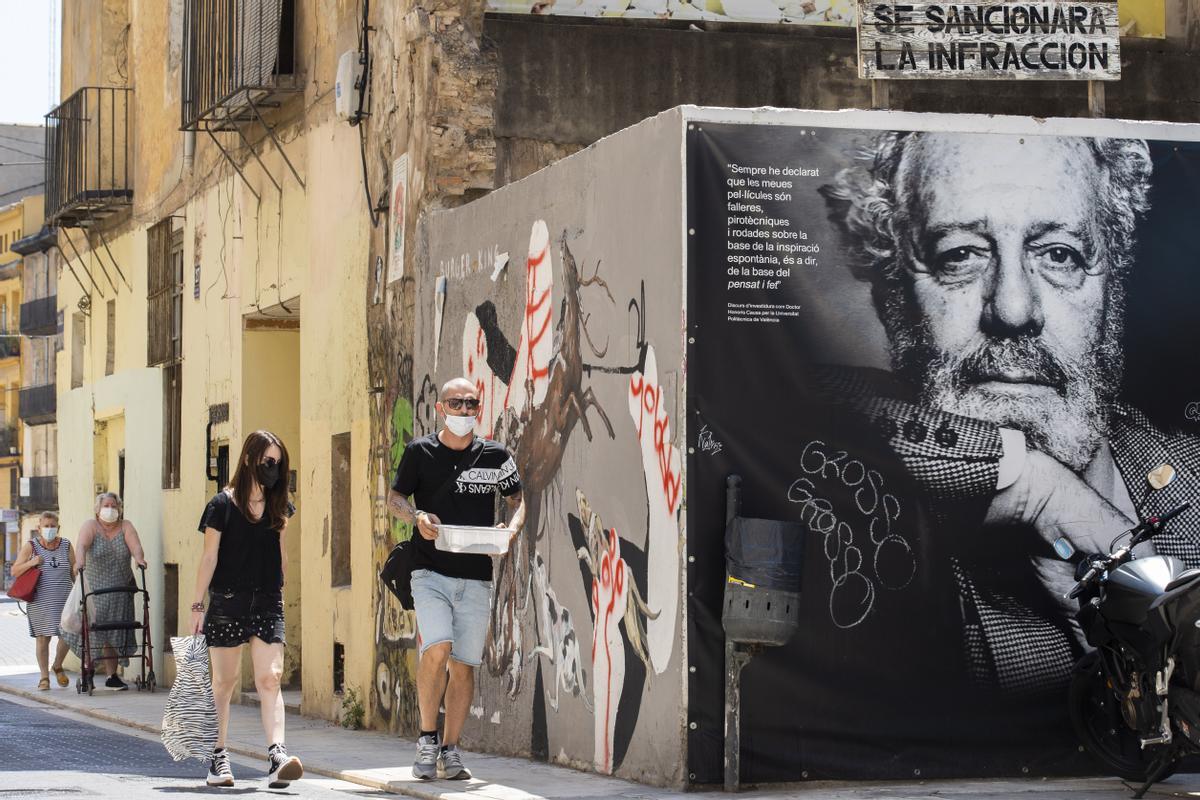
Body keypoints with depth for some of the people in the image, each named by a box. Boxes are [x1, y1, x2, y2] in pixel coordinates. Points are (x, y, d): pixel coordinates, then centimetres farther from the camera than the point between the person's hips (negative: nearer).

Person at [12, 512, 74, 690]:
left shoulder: (66, 545, 8)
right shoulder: (30, 546, 2)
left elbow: (74, 571, 14)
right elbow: (15, 571, 2)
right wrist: (31, 563, -14)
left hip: (63, 600, 2)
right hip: (39, 601, -2)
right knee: (43, 638, 1)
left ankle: (58, 667, 22)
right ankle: (44, 677, 11)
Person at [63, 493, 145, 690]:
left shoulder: (125, 527, 2)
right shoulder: (91, 526, -5)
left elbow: (135, 545, -14)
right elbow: (82, 543, -23)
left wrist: (139, 558, -37)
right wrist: (80, 560, -44)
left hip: (121, 588, 2)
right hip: (96, 589, -2)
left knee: (116, 632, 3)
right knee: (99, 632, -4)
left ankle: (112, 676, 10)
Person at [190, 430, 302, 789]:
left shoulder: (278, 507, 9)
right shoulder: (222, 505, -4)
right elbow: (209, 557, -4)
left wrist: (280, 591, 15)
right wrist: (198, 605, -6)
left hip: (267, 604, 3)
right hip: (227, 604, -3)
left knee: (270, 679, -9)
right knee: (224, 681, 6)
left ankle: (277, 757, -20)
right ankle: (218, 757, 16)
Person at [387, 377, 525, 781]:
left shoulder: (495, 456, 6)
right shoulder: (420, 451, 2)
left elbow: (517, 498, 17)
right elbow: (394, 497, 10)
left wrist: (512, 527, -4)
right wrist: (417, 517, -11)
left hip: (476, 577, 2)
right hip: (431, 572, -2)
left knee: (463, 664, 4)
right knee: (437, 648, -20)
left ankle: (450, 751, 14)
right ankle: (427, 739, -3)